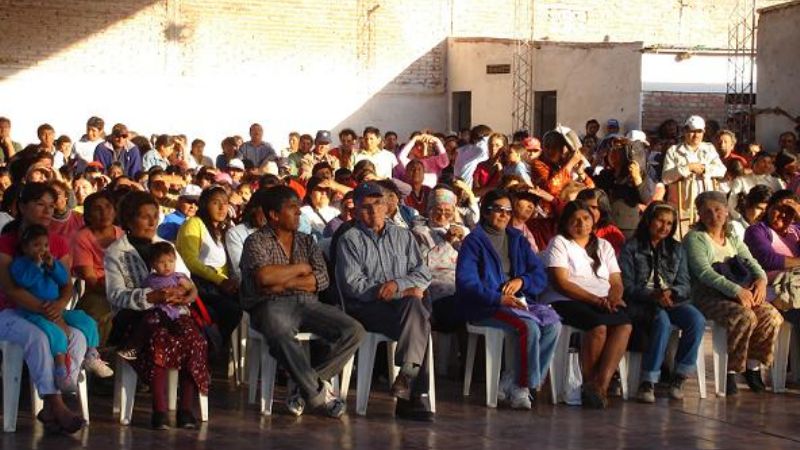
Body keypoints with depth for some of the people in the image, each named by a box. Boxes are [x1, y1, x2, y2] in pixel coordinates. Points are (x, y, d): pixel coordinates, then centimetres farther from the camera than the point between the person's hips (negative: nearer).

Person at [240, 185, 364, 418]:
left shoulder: (307, 242, 21)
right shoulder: (257, 241, 7)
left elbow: (322, 279, 6)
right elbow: (264, 277, -13)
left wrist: (284, 282, -7)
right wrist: (301, 268, 0)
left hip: (307, 303, 5)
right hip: (272, 305, -5)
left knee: (354, 331, -18)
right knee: (281, 333, -41)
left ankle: (305, 384, -13)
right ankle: (318, 393, -27)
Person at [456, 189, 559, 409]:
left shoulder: (517, 240, 20)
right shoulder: (473, 242, 2)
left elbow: (541, 275, 15)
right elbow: (467, 282, -11)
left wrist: (522, 281, -8)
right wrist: (499, 299, -23)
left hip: (519, 301, 6)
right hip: (486, 307, -6)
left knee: (553, 324, -23)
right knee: (529, 327, -32)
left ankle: (510, 383, -17)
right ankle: (520, 386, -16)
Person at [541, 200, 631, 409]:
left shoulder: (604, 246, 23)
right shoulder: (559, 243, 7)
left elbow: (616, 282, 15)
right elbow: (560, 283, -7)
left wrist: (614, 298, -11)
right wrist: (595, 299, -18)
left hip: (603, 304, 5)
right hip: (565, 302, -5)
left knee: (624, 325, -29)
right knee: (599, 326, -35)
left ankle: (601, 384, -34)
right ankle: (589, 382, -19)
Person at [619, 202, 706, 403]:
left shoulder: (677, 249, 19)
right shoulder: (631, 248, 6)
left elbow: (685, 285, 10)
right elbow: (627, 286, -3)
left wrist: (670, 292, -13)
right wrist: (653, 295, -19)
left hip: (672, 301, 4)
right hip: (640, 304, -4)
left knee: (697, 319, -28)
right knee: (662, 320, -37)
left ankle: (679, 377, -18)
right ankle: (648, 382, -33)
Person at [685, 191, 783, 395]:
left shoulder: (732, 239, 21)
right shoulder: (695, 238, -2)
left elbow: (751, 262, 14)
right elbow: (704, 272, -15)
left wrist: (761, 279, -10)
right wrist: (736, 289, -24)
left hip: (741, 293, 7)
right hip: (708, 296, -7)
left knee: (772, 316, -17)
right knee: (745, 317, -32)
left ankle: (753, 366, -3)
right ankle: (731, 371, -18)